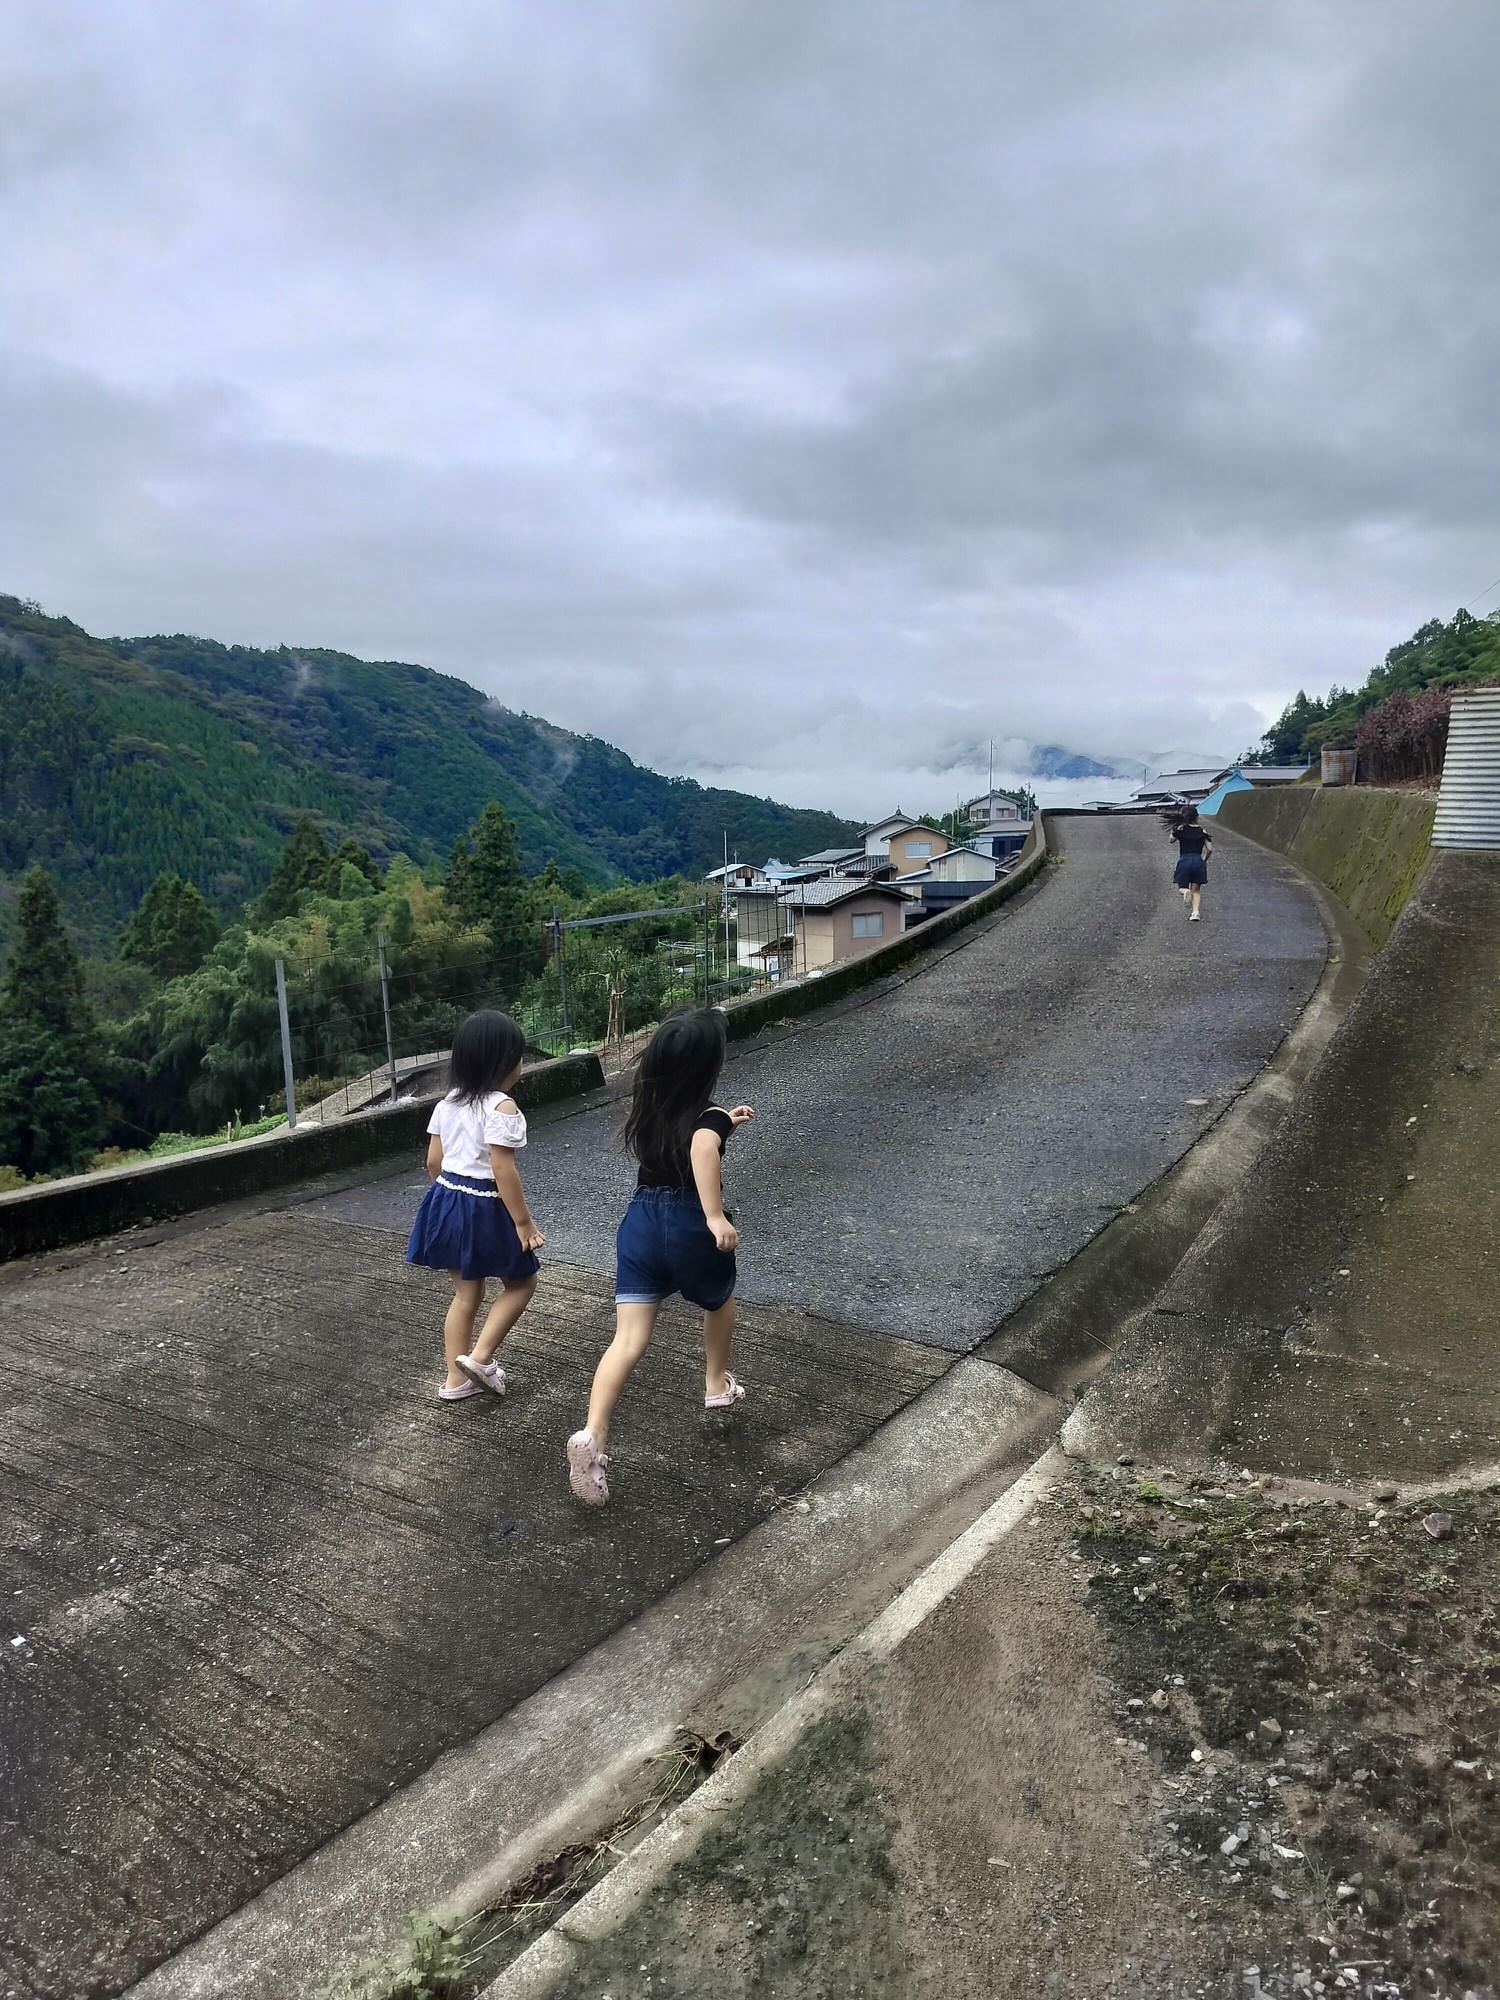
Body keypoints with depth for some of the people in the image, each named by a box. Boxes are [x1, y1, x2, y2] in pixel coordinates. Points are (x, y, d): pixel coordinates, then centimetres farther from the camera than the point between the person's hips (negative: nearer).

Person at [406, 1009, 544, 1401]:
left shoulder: (448, 1102, 5)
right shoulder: (501, 1107, -19)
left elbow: (433, 1161, 9)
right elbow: (503, 1171, -22)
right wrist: (523, 1222, -16)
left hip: (448, 1202, 8)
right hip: (485, 1209, -8)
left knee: (466, 1293, 18)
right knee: (522, 1281, 13)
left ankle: (457, 1378, 24)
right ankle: (480, 1356, 4)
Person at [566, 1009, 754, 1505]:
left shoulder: (648, 1107, 7)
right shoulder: (709, 1115, -12)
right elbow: (702, 1149, -36)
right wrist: (717, 1216, -40)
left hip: (641, 1221, 4)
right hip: (691, 1227, -4)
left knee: (629, 1339, -2)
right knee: (719, 1300, 29)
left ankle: (591, 1435, -20)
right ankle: (717, 1384, 46)